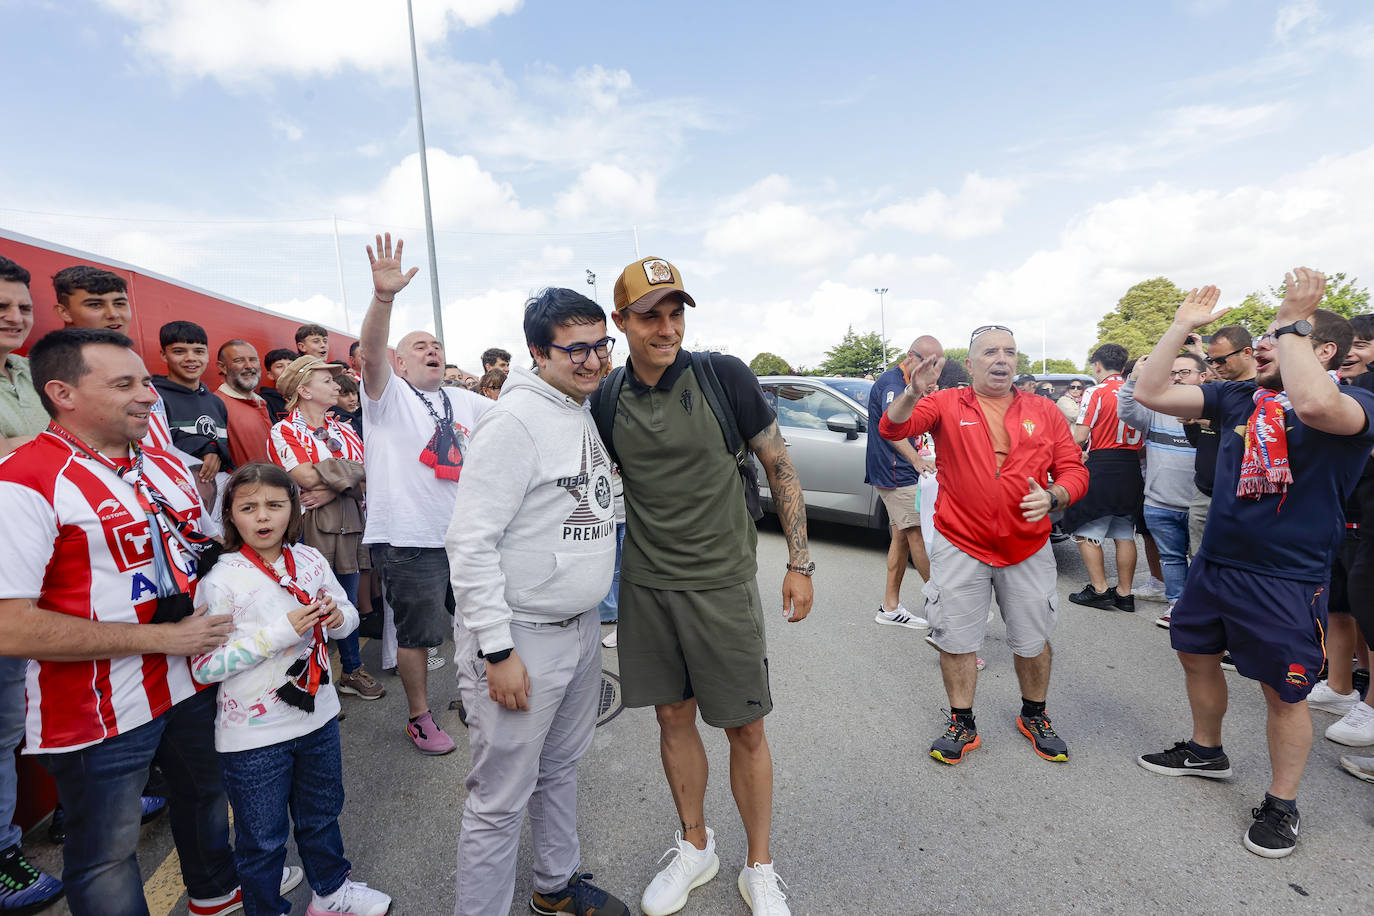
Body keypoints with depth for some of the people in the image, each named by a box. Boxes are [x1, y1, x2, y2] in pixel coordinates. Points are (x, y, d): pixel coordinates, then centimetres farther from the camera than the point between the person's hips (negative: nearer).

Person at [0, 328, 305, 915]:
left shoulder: (167, 466, 4)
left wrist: (216, 623, 1)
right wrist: (163, 638, -22)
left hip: (193, 680, 8)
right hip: (100, 713, -7)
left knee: (205, 791, 28)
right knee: (107, 856, 13)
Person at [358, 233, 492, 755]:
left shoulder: (464, 402, 14)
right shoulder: (388, 395, -3)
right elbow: (370, 353, -22)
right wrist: (383, 296, -37)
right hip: (408, 539, -5)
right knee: (417, 632, 6)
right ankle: (419, 717, 27)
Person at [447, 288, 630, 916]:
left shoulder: (588, 413, 8)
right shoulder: (516, 421, -19)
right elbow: (470, 542, -22)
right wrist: (497, 650, -22)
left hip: (581, 628, 9)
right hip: (521, 639, -8)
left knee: (560, 769, 25)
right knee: (501, 800, 5)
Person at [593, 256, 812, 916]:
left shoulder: (723, 377, -10)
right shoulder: (607, 398, -1)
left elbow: (779, 465, -3)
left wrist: (799, 561, -4)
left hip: (723, 584, -3)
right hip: (646, 585, 3)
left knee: (746, 729, 8)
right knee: (673, 717, 16)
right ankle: (695, 847, 40)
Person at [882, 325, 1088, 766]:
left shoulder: (1044, 412, 5)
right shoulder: (946, 405, -1)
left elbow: (1074, 468, 6)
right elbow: (893, 428, -15)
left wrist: (1053, 497, -14)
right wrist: (914, 393, -34)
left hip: (1029, 547, 2)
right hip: (960, 546, -2)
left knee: (1034, 641, 15)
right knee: (956, 639, 7)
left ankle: (1034, 717, 40)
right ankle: (962, 725, 27)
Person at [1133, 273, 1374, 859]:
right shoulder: (1238, 398, 5)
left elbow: (1316, 405, -37)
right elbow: (1150, 394, -2)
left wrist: (1292, 322, -25)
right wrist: (1182, 326, -4)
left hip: (1288, 580, -6)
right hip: (1214, 564, 6)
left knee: (1283, 692, 8)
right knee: (1196, 654, 19)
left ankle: (1281, 805, 29)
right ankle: (1206, 751, 43)